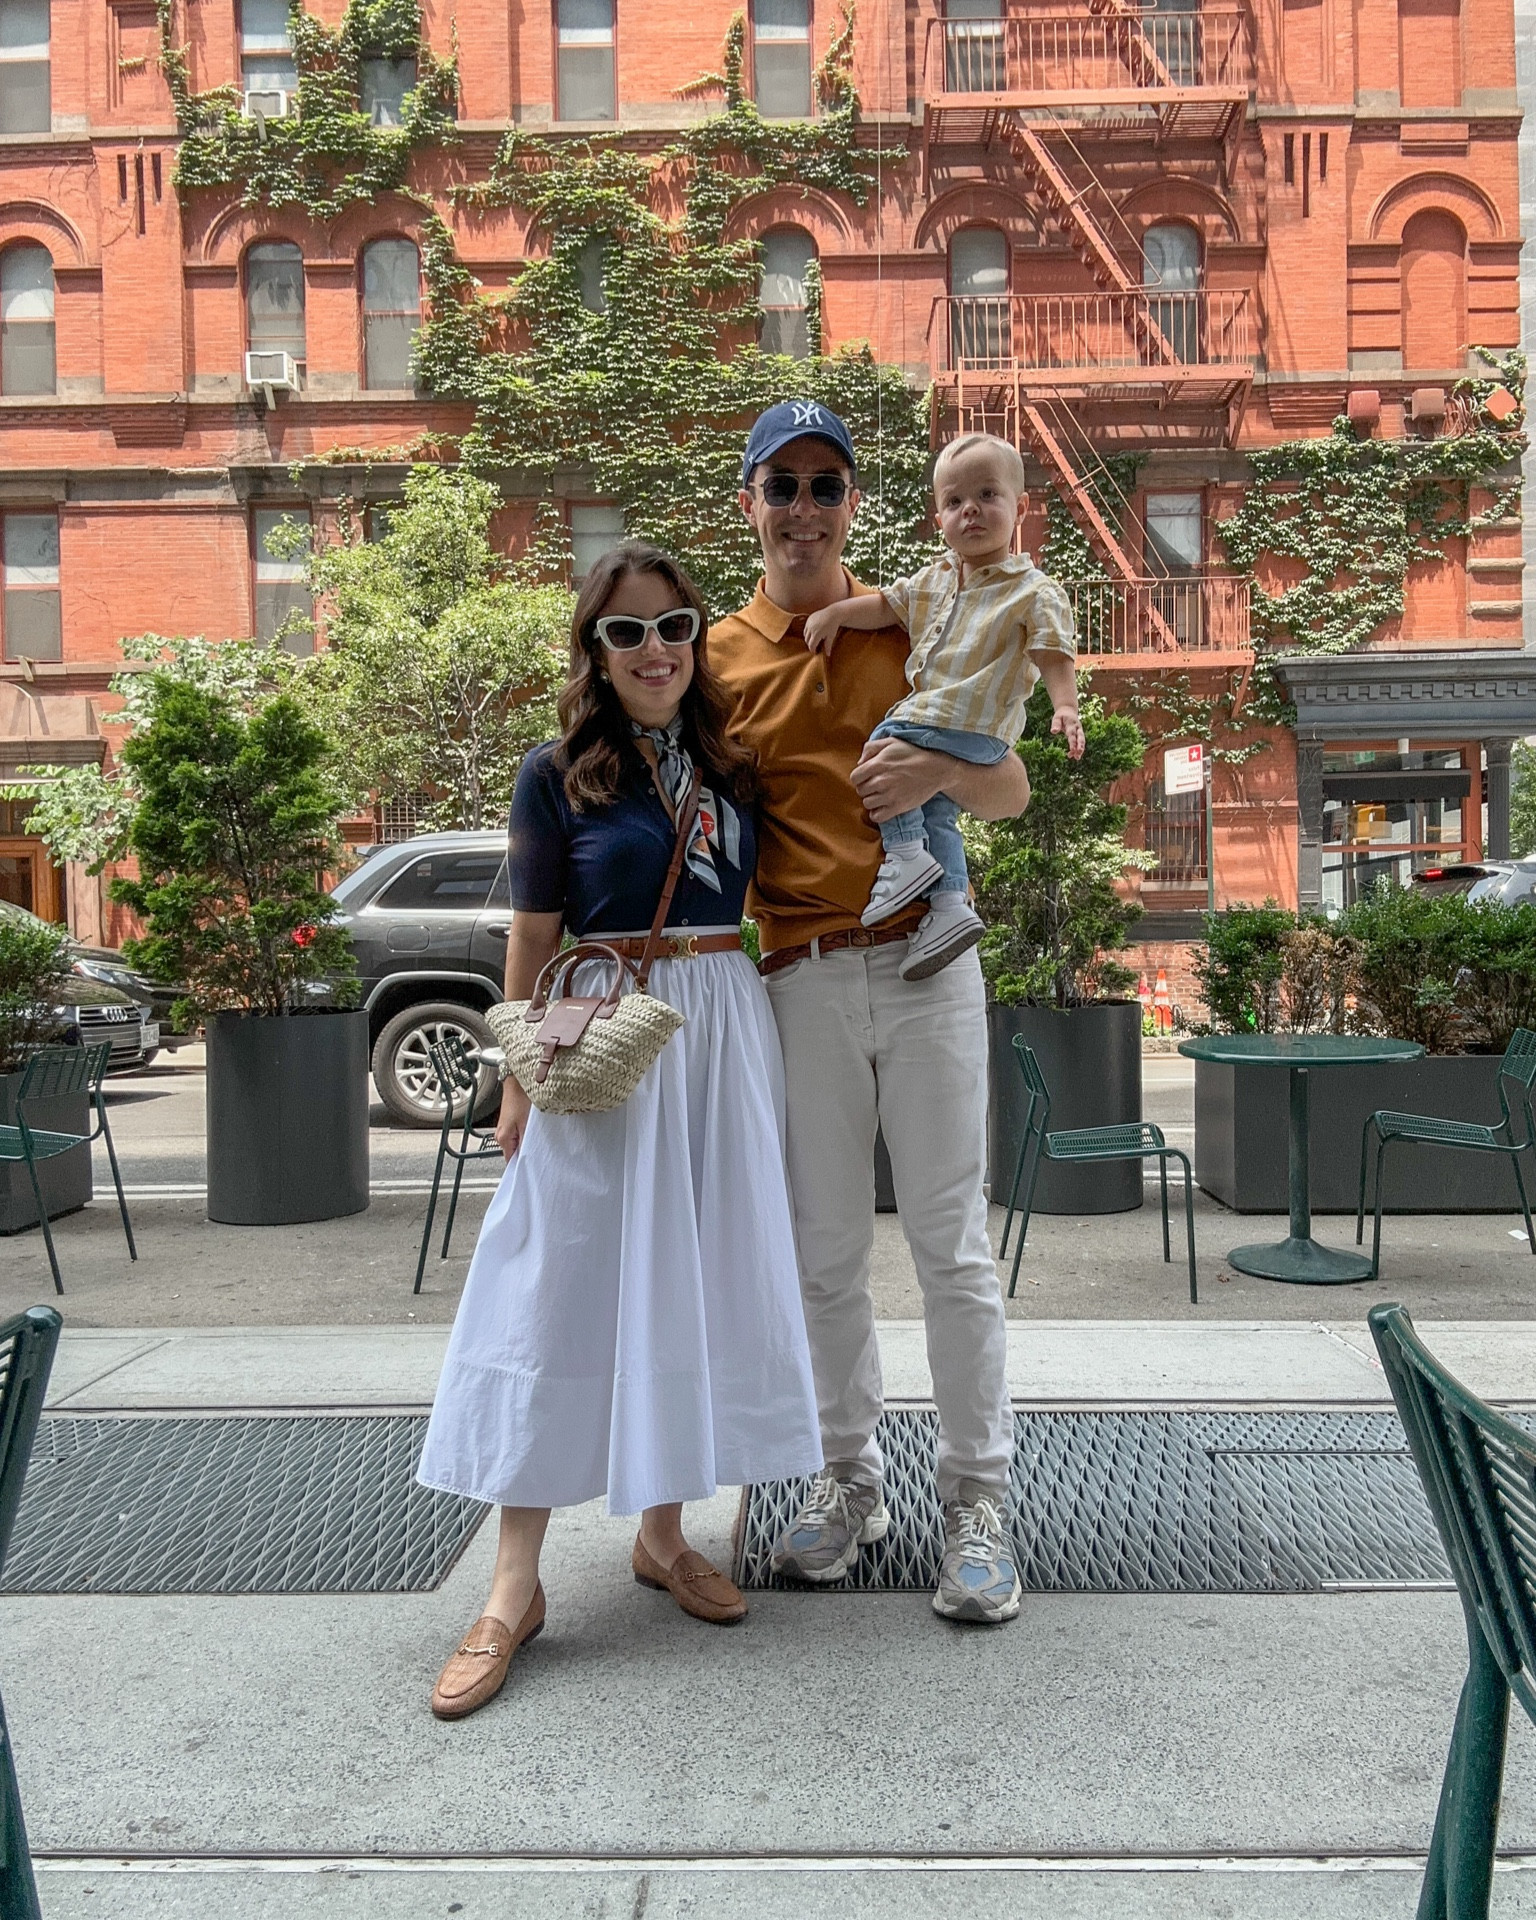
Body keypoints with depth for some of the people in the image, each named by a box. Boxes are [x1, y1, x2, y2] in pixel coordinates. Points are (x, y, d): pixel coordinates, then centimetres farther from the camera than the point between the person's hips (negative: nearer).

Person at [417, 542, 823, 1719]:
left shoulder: (733, 768, 9)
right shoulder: (558, 775, -1)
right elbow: (534, 939, -1)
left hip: (725, 1035, 4)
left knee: (700, 1282, 9)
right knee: (563, 1293, -3)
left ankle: (662, 1532, 25)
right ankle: (516, 1586, 6)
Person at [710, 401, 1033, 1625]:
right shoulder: (719, 655, 9)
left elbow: (1013, 793, 6)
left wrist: (942, 770, -15)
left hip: (924, 960, -1)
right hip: (799, 979, 2)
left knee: (952, 1243, 3)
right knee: (826, 1249, 10)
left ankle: (978, 1499, 16)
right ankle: (851, 1478, 28)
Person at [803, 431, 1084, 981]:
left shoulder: (1033, 591, -4)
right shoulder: (934, 580, 16)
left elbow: (1055, 654, -10)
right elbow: (886, 605, 22)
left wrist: (1065, 708, -23)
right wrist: (835, 613, 8)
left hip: (974, 727, -8)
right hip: (927, 712, 8)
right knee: (935, 809, 8)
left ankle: (905, 855, -9)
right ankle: (950, 906, 9)